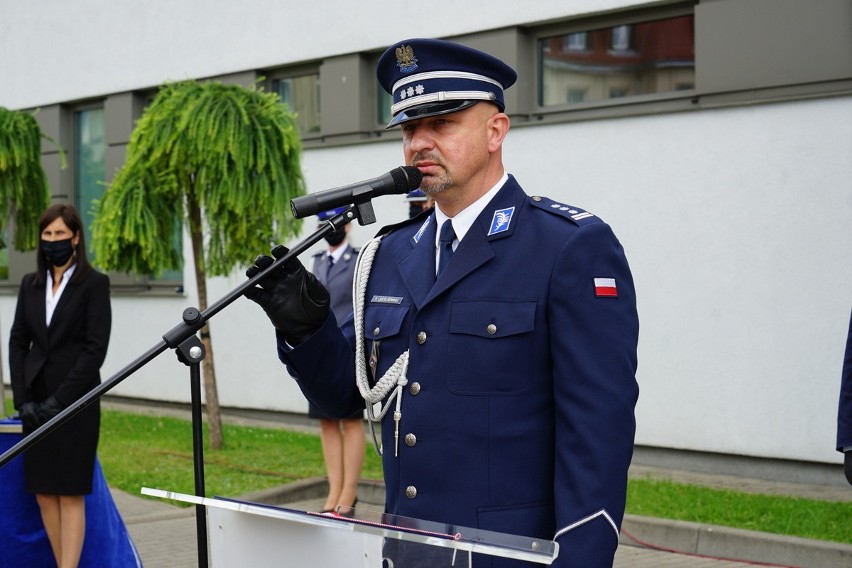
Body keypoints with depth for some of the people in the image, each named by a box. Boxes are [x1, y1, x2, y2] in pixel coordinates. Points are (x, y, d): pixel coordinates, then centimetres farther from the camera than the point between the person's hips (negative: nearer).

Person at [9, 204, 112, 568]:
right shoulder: (31, 284, 11)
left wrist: (59, 400, -13)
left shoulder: (94, 284, -4)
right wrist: (22, 400, -1)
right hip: (36, 403, 5)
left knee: (70, 494, -4)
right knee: (44, 493, 5)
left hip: (75, 401, -5)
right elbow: (17, 342, 9)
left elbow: (95, 349, -10)